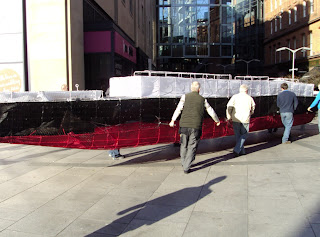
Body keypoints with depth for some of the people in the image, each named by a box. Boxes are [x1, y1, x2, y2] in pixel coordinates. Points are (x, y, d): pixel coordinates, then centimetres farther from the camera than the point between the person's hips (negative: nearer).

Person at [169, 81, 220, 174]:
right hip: (196, 127, 0)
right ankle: (186, 168, 3)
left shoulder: (185, 96, 4)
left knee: (184, 145, 16)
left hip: (184, 125, 1)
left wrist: (173, 120, -8)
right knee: (192, 147, 6)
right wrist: (217, 120, 32)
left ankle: (184, 164, 29)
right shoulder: (203, 100, 8)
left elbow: (179, 109, -8)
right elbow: (211, 111, 17)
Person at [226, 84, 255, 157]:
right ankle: (237, 150, -3)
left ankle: (242, 151, 22)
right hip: (245, 119, -1)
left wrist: (229, 117, -1)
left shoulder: (235, 97, 0)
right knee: (244, 135, 11)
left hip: (235, 119, 1)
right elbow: (253, 109, 19)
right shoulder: (250, 98, 5)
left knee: (237, 135, 14)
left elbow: (229, 107, -9)